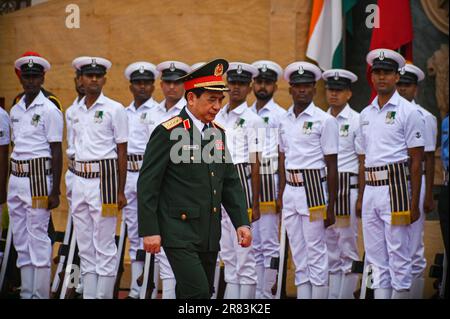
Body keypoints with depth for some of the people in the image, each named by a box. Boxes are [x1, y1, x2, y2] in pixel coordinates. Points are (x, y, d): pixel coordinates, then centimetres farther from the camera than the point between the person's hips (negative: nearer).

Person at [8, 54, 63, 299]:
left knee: (38, 238, -7)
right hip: (16, 178, 7)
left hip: (38, 177, -7)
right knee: (20, 240, 10)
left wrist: (55, 192, -12)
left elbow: (57, 153, -8)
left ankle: (41, 294, -2)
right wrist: (10, 182, 17)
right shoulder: (15, 110, 14)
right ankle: (26, 293, 17)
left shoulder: (50, 110, -6)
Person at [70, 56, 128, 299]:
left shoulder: (115, 109, -3)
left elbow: (122, 152, -4)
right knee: (85, 246, 9)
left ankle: (104, 295, 1)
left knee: (104, 246, -4)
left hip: (104, 178, -6)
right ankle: (88, 295, 15)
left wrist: (121, 191, -7)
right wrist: (75, 181, 12)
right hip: (80, 179, 6)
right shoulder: (76, 111, 13)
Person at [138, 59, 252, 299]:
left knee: (197, 295, 12)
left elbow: (231, 182, 15)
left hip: (209, 235, 7)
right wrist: (149, 231, -15)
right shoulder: (168, 133, -10)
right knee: (197, 293, -15)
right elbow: (147, 184, -11)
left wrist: (241, 222, 4)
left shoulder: (218, 133, 11)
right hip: (179, 233, -7)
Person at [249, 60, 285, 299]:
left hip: (270, 179, -5)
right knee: (253, 243, 8)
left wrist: (281, 193, -10)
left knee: (269, 241, -6)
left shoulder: (280, 115, 0)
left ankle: (268, 293, -3)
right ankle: (256, 292, 13)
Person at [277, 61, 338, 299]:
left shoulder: (324, 120, -5)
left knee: (316, 252, -3)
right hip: (290, 190, 6)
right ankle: (302, 295, 16)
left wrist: (331, 206, -8)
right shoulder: (284, 120, 12)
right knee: (298, 254, 10)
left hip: (313, 189, -6)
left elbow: (332, 166, -6)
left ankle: (319, 295, 2)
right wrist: (280, 194, 12)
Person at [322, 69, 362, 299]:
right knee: (330, 248, 9)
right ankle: (332, 294, 14)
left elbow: (363, 161, -3)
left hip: (347, 187, -5)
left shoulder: (356, 121, -1)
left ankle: (346, 294, 1)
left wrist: (362, 197, -9)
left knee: (348, 247, -3)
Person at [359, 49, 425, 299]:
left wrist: (414, 202, -10)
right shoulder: (366, 114, 15)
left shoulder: (408, 112, -3)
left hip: (395, 186, -6)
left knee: (399, 255, -4)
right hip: (370, 189, 6)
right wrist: (361, 196, 15)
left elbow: (416, 160, -5)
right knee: (376, 258, 9)